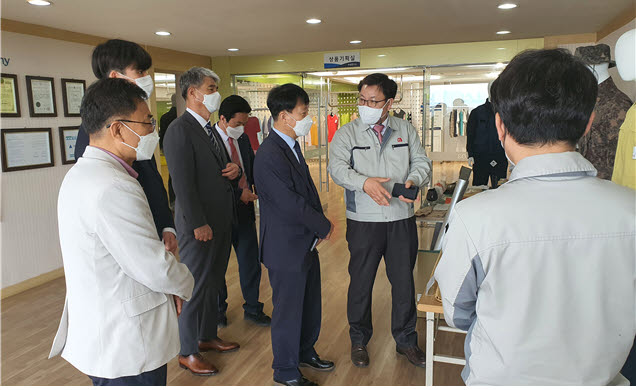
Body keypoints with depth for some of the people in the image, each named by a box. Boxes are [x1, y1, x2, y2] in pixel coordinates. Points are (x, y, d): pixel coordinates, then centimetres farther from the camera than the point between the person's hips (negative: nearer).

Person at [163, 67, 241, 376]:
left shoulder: (209, 129, 14)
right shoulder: (180, 130, -15)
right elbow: (183, 183, -20)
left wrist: (235, 170, -2)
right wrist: (198, 224, -21)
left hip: (221, 221, 9)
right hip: (199, 225, -9)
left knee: (213, 283, 19)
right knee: (195, 287, 3)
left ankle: (208, 336, 36)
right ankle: (188, 352, 19)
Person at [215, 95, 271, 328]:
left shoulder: (243, 139, 8)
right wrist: (238, 193, -20)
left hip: (244, 210, 6)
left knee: (250, 261, 11)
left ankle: (252, 308, 28)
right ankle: (218, 310, 32)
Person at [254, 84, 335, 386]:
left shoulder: (292, 145, 7)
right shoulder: (269, 155, -24)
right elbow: (291, 204, -25)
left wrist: (321, 222, 3)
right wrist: (324, 226, -13)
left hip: (306, 243, 9)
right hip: (286, 248, -9)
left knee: (310, 303, 23)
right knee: (288, 310, 8)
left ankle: (305, 351, 44)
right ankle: (286, 371, 28)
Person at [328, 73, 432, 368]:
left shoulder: (405, 130, 8)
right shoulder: (347, 133, 0)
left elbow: (421, 161, 7)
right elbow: (337, 167, -13)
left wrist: (412, 181, -15)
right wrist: (365, 182, -30)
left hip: (402, 220, 2)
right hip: (363, 221, -2)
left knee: (404, 281, 11)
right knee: (361, 281, 8)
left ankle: (405, 340, 31)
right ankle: (359, 340, 29)